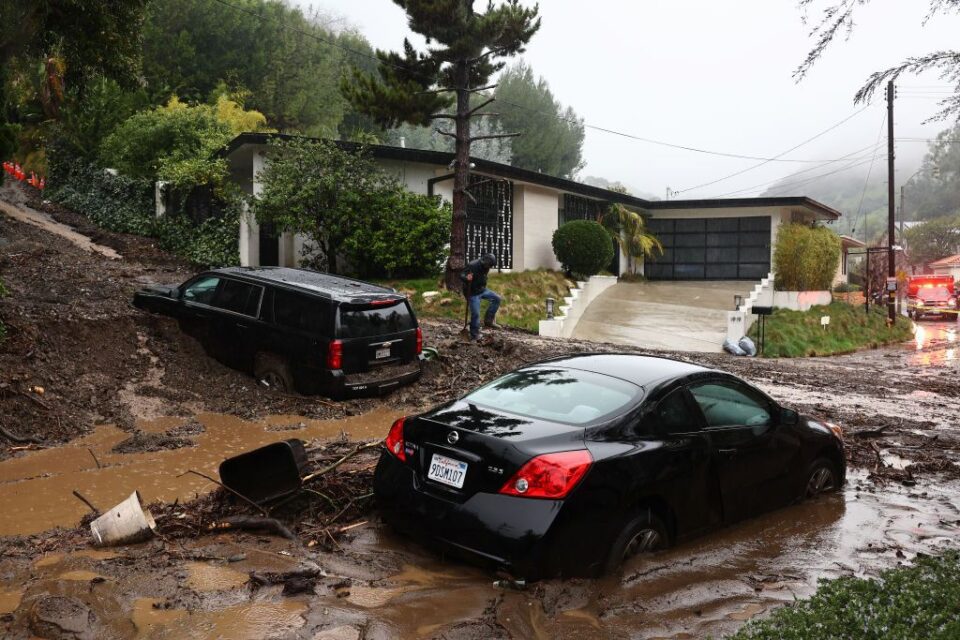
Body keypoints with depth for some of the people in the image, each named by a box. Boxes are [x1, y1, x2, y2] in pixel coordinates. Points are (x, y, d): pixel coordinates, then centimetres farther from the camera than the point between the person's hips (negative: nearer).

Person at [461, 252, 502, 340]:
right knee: (475, 314, -8)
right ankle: (474, 335, 6)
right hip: (473, 293, -8)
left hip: (482, 290, 8)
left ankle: (488, 320, 6)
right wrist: (466, 278, -45)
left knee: (496, 299, 2)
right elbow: (461, 276, -24)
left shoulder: (485, 267, 1)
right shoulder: (472, 266, -24)